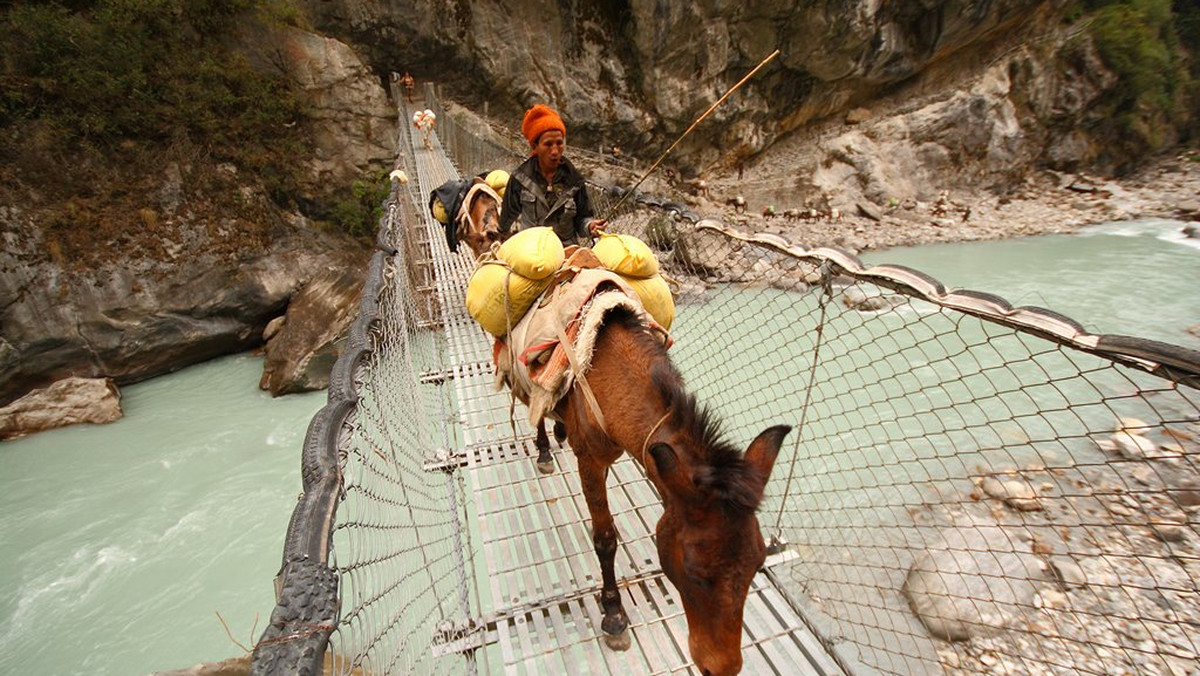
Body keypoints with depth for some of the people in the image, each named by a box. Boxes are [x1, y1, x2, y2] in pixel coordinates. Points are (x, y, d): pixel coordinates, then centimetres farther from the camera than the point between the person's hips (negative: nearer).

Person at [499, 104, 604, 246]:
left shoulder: (574, 178, 7)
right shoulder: (519, 178, 6)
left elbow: (582, 217, 10)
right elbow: (506, 224, 11)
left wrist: (590, 226, -9)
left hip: (567, 250, 1)